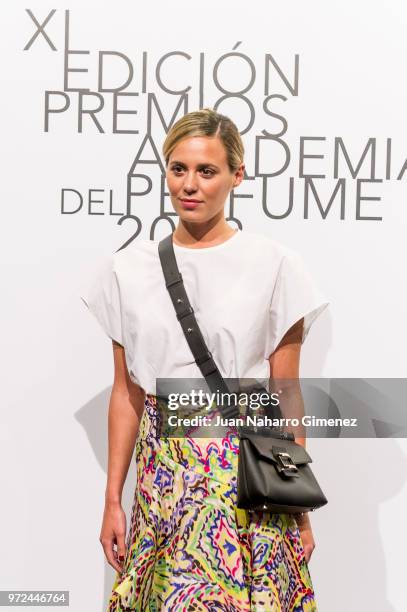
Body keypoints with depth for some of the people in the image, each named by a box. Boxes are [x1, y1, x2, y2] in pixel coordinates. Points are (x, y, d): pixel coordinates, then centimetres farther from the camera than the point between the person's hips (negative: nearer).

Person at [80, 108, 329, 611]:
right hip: (162, 469, 2)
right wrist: (112, 500, 7)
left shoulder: (274, 265, -4)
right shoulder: (129, 268, 3)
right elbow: (126, 391, 7)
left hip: (247, 465, -2)